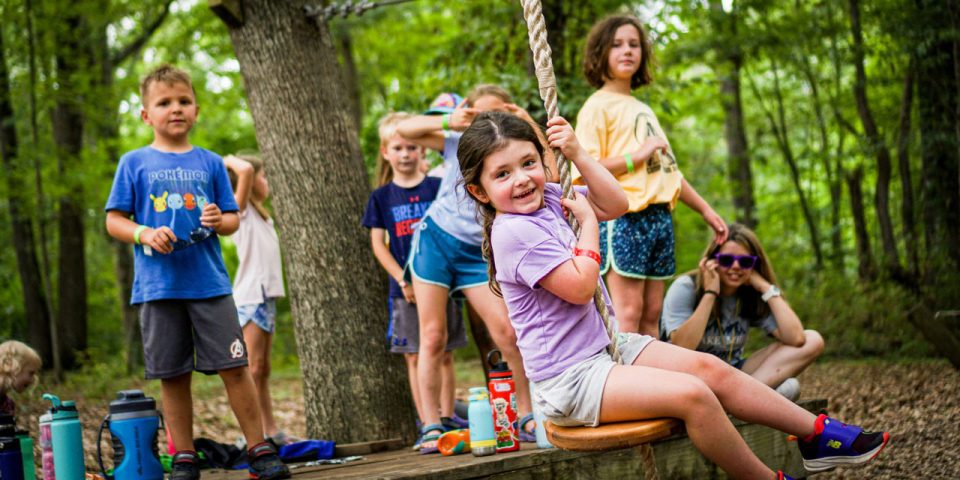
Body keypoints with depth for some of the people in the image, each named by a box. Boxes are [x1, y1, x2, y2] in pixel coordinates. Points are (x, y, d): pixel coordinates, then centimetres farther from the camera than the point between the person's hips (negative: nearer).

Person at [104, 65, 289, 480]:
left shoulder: (210, 163, 11)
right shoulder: (134, 163, 6)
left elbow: (233, 219, 13)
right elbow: (113, 221, 5)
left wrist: (220, 221, -10)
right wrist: (145, 234, -14)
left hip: (210, 283, 1)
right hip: (158, 286, -1)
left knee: (234, 366, -3)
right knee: (173, 375, 4)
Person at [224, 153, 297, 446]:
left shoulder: (259, 215, 21)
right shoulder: (241, 209, -5)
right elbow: (245, 171, -18)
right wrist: (230, 160, -4)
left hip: (266, 296, 9)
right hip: (250, 298, -9)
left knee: (263, 369, 9)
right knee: (253, 367, -11)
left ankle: (270, 430, 10)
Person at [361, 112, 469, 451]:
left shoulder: (438, 187, 3)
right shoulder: (381, 197, 4)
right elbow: (378, 243, 2)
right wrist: (403, 279, -9)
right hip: (405, 288, 0)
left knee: (444, 354, 6)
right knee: (415, 357, 1)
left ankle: (447, 417, 15)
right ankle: (426, 423, 5)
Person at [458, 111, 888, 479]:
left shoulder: (550, 199, 5)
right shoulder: (512, 232, -21)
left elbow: (616, 204, 10)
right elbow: (581, 286, -24)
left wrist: (577, 154, -1)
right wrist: (588, 221, -11)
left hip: (607, 346, 9)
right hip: (568, 377, -9)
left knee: (708, 368, 0)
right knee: (692, 394, -22)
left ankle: (817, 434, 7)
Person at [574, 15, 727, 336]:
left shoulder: (643, 110, 23)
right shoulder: (598, 106, -1)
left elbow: (668, 169, 26)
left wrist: (705, 209, 23)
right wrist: (637, 156, -15)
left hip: (660, 216, 8)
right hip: (623, 216, -8)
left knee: (652, 313, 7)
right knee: (628, 312, -11)